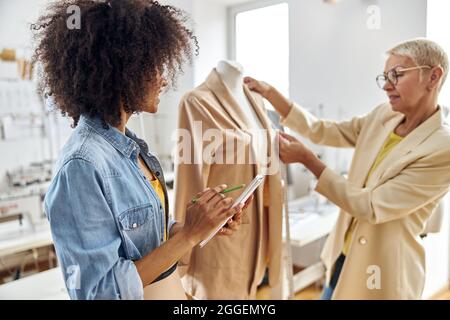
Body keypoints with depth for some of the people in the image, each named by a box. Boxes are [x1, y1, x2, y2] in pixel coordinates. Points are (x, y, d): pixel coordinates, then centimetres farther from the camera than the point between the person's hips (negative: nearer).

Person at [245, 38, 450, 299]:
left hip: (384, 272, -5)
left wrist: (307, 158, -22)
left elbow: (370, 207, -22)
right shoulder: (383, 117, -1)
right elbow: (322, 131, 0)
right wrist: (269, 92, -9)